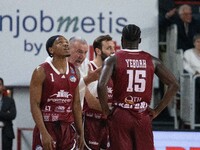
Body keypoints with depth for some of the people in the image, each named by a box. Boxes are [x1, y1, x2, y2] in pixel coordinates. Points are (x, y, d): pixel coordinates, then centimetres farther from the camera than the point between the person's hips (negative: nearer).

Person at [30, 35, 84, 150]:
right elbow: (35, 105, -11)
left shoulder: (74, 72, 11)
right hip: (47, 127, -6)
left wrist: (81, 132, 10)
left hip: (69, 128, 6)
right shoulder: (41, 72, -7)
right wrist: (44, 133, -20)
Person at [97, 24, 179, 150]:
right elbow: (174, 85, 0)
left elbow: (102, 85, -18)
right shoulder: (151, 60, 4)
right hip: (144, 117, 2)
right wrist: (157, 111, 4)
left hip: (120, 116, -2)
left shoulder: (113, 60, -3)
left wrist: (106, 110, -4)